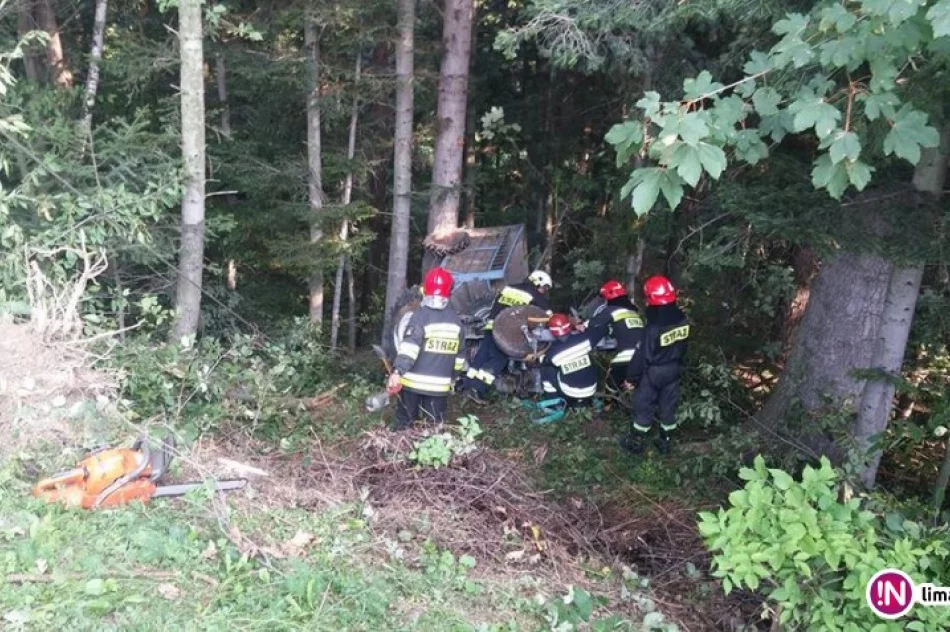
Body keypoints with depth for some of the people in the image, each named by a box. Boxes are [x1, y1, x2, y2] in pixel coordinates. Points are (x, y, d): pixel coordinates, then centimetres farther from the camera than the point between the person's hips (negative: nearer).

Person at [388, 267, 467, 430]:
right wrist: (452, 377, 27)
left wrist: (397, 371, -26)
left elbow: (410, 345, -22)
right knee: (435, 425, 11)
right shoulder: (456, 319, 7)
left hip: (413, 382, -3)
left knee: (405, 422, 10)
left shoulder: (422, 314, -11)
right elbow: (459, 354, 15)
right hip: (440, 385, 4)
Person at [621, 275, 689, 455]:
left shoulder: (654, 327, -29)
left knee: (643, 406, 12)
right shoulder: (682, 319, -9)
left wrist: (631, 377, -10)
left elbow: (644, 356, -22)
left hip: (653, 372, -6)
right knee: (669, 405, 18)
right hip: (674, 370, 6)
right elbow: (682, 347, 6)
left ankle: (636, 442, 27)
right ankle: (664, 442, 32)